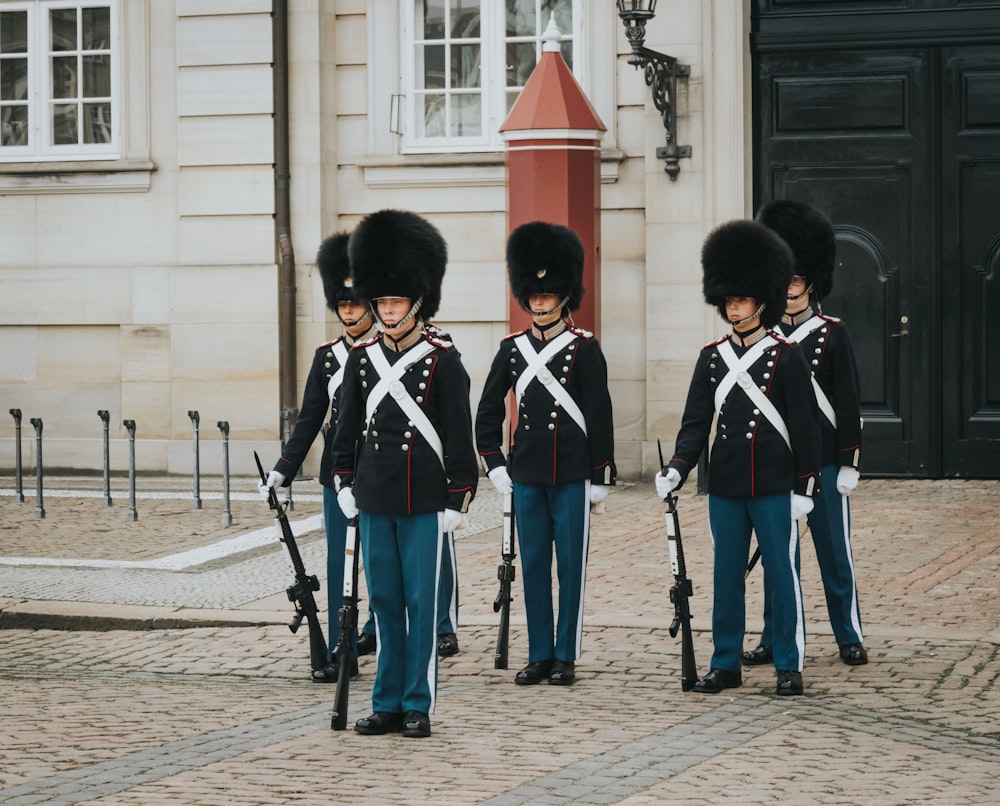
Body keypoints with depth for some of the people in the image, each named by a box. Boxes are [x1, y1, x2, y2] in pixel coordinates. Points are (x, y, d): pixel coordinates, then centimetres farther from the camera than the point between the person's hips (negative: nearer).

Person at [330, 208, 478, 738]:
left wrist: (457, 500, -7)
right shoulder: (362, 358, 7)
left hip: (424, 500, -4)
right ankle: (387, 704, 15)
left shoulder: (443, 360, -5)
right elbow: (347, 425, 16)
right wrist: (345, 483, 11)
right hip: (374, 500, 4)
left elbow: (459, 434, -5)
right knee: (384, 602, 8)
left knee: (420, 600, 1)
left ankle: (418, 706, 8)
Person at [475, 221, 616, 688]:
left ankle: (566, 657, 8)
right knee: (533, 566, 6)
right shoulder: (512, 349, 7)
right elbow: (488, 409, 14)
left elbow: (600, 416, -4)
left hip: (572, 476, -3)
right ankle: (539, 655, 13)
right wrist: (494, 463, 7)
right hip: (526, 475, 3)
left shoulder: (584, 349, -3)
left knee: (571, 566, 2)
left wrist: (601, 475, -6)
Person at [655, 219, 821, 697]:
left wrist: (805, 486, -6)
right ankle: (726, 664, 15)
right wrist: (677, 468, -10)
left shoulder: (786, 357, -3)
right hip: (725, 487, 4)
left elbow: (803, 426, -2)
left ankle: (789, 666, 8)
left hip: (774, 486, -4)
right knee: (726, 576, 7)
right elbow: (696, 422, 5)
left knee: (782, 573, 1)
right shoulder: (712, 358, 7)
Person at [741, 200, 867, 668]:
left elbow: (848, 405, -3)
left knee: (834, 553, 2)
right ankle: (775, 639, 15)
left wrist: (848, 465, -8)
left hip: (823, 465, -3)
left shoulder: (832, 335, -2)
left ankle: (850, 639, 11)